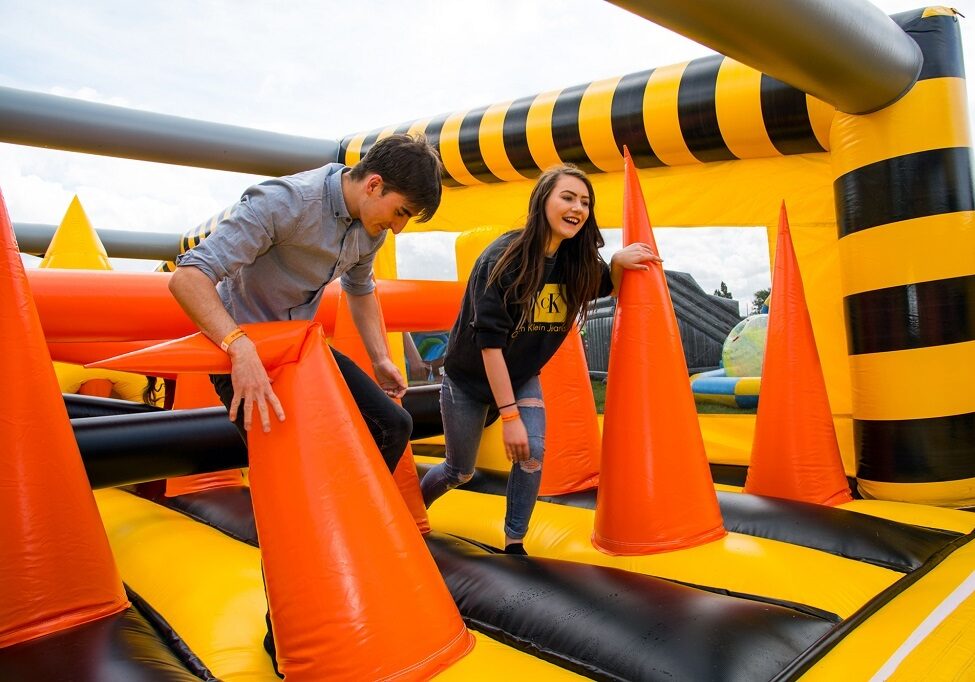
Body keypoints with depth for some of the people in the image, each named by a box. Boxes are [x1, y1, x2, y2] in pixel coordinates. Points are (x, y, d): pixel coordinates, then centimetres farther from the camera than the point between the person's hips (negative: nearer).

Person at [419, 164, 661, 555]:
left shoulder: (578, 262, -11)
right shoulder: (504, 258, -27)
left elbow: (608, 286, 11)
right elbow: (489, 341, -29)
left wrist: (620, 262, -14)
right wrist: (509, 414, -29)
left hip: (522, 379, 4)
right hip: (469, 379, -4)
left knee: (533, 452, -17)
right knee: (460, 471, 10)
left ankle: (514, 544, 4)